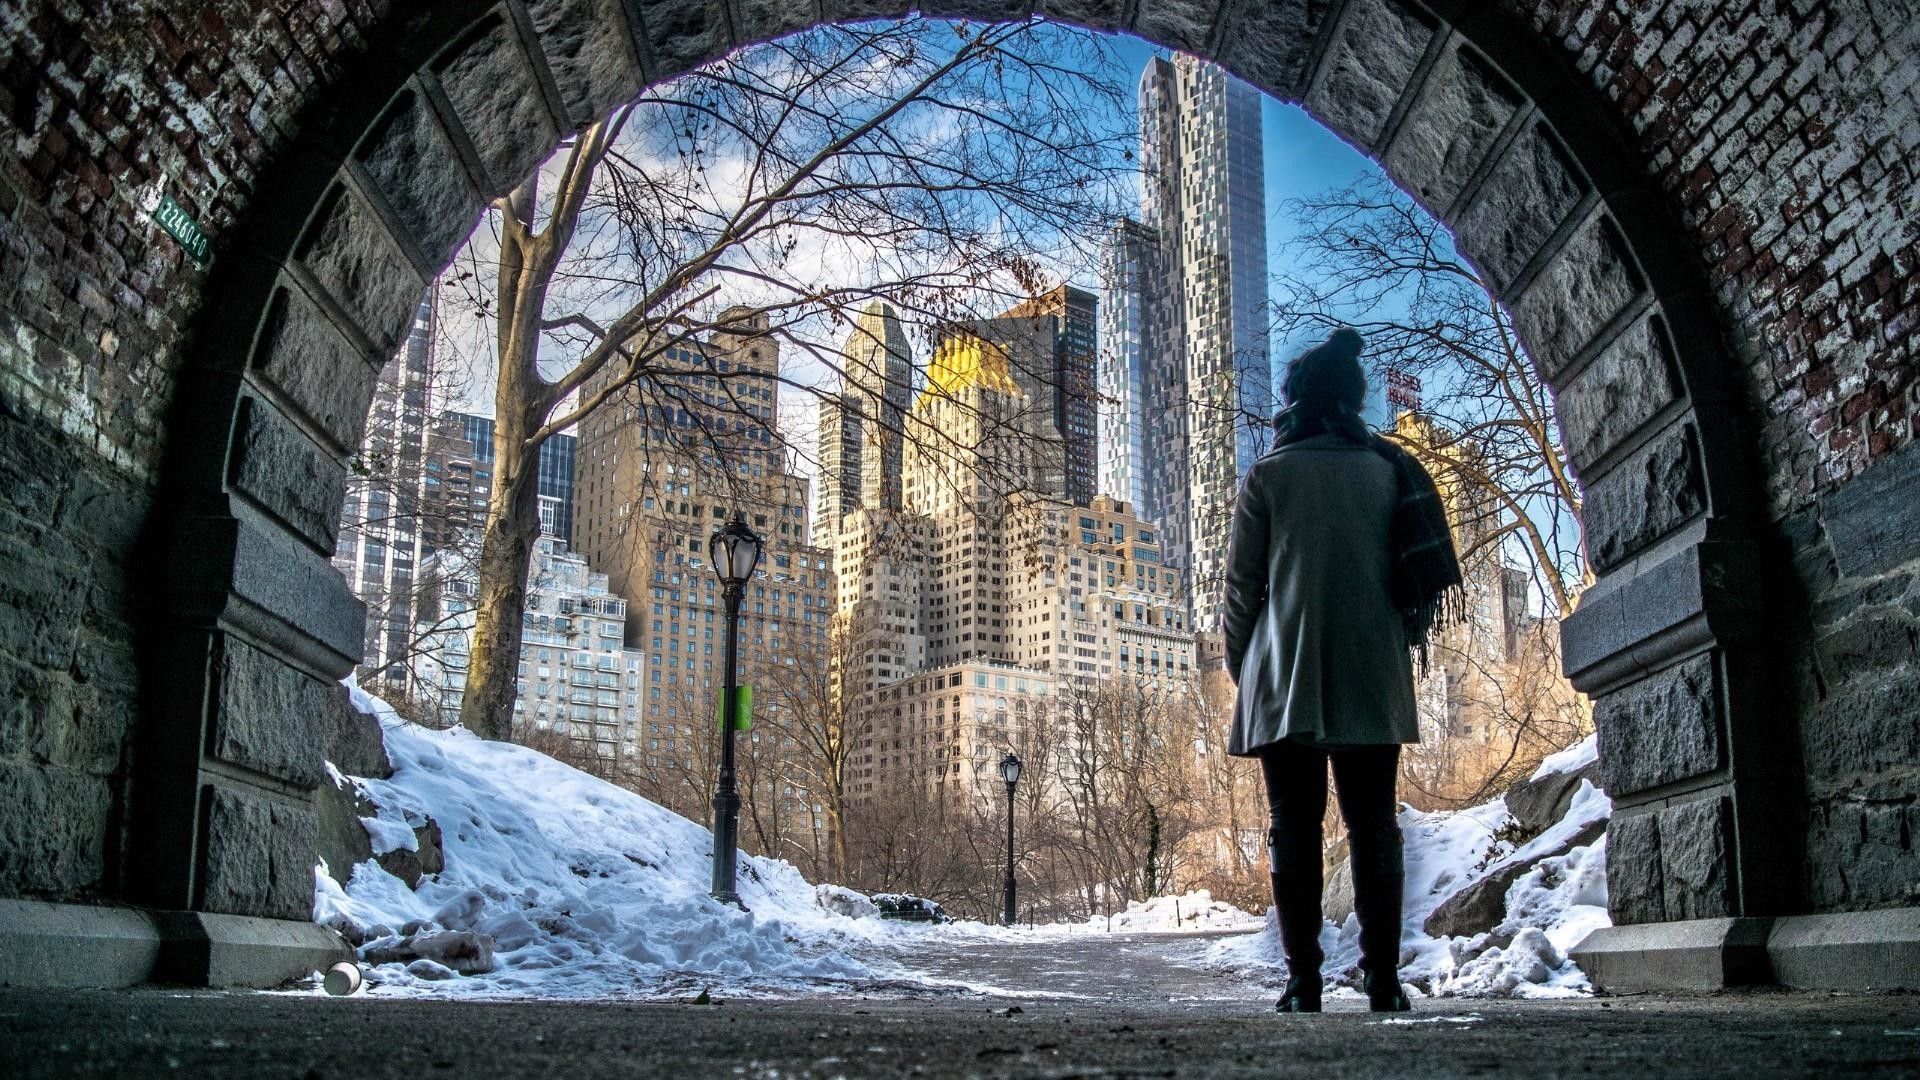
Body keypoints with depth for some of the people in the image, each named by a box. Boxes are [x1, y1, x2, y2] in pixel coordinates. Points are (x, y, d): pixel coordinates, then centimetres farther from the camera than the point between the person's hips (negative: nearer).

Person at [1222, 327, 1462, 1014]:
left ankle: (1304, 984, -1)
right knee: (1374, 828, 6)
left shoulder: (1268, 475, -1)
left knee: (1295, 831, 1)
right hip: (1375, 680, 3)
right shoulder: (1389, 470, 8)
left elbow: (1242, 584, 0)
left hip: (1288, 678, -2)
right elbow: (1419, 574, 9)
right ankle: (1382, 983, 2)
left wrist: (1239, 664, 12)